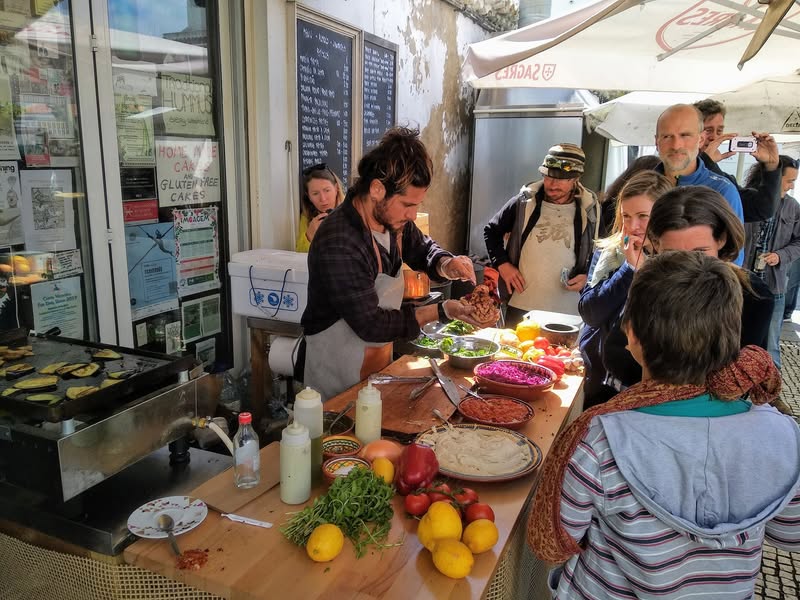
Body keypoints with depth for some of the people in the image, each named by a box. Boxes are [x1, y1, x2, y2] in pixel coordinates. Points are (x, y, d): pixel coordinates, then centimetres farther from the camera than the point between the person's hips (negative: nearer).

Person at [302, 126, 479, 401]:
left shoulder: (394, 218, -7)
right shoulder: (338, 245, -30)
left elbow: (422, 248, 13)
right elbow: (371, 325, -26)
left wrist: (446, 264, -10)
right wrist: (443, 311, -25)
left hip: (381, 363, 8)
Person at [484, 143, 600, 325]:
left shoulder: (589, 210, -1)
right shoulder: (524, 202, -2)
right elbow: (491, 231, 10)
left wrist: (586, 276, -5)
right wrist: (502, 264, -2)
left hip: (566, 312, 0)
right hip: (520, 307, 0)